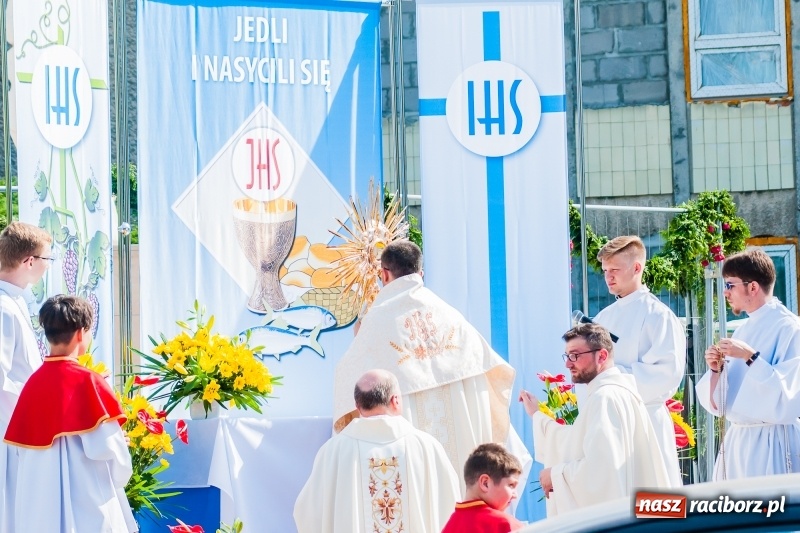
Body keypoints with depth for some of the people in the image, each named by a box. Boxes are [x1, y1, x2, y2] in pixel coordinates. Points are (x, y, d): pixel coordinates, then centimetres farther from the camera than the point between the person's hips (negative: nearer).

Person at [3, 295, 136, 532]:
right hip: (88, 508, -6)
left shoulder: (33, 382, 5)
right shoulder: (87, 381, -12)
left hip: (38, 508, 6)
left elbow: (24, 448, 10)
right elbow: (111, 452, -12)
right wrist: (115, 484, 8)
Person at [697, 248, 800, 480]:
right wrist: (717, 369, -4)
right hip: (736, 441, 7)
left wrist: (750, 357, -21)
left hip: (772, 444, -7)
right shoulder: (743, 331, 12)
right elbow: (719, 402, 14)